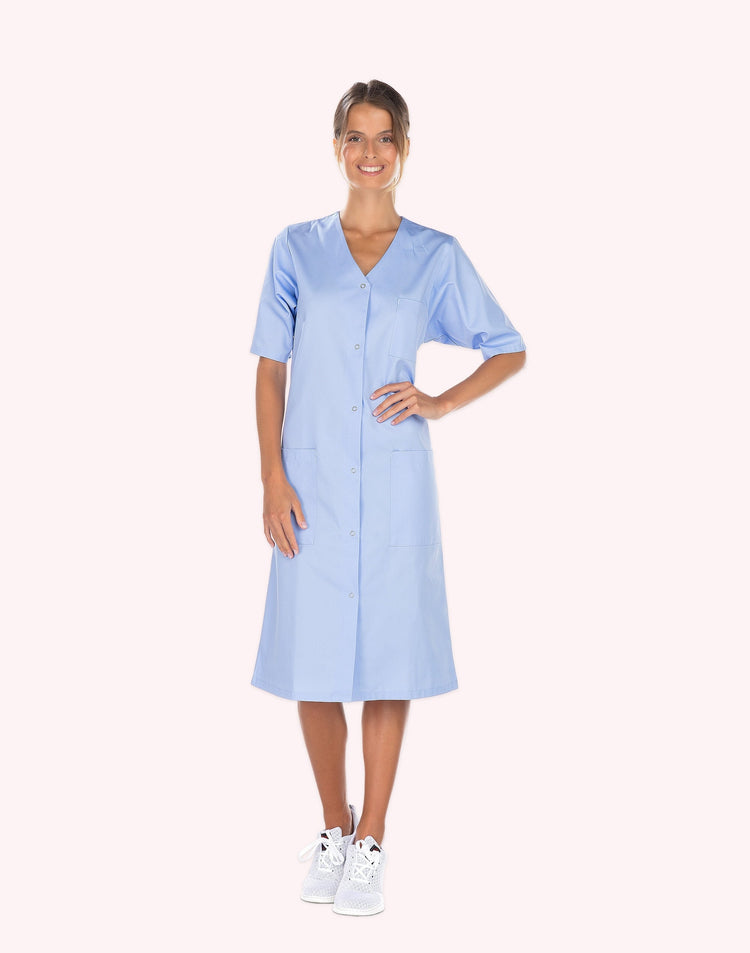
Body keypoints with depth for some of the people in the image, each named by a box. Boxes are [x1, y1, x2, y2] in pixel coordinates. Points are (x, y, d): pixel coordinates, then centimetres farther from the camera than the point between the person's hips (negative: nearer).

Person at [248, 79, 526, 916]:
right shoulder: (297, 249, 7)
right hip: (314, 482, 1)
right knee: (312, 661, 4)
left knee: (388, 658, 2)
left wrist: (440, 403, -4)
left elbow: (510, 351, 11)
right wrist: (272, 477, -4)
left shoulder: (436, 255, 6)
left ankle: (370, 843, 16)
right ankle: (333, 827, 25)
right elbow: (270, 369, 5)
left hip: (395, 482, 0)